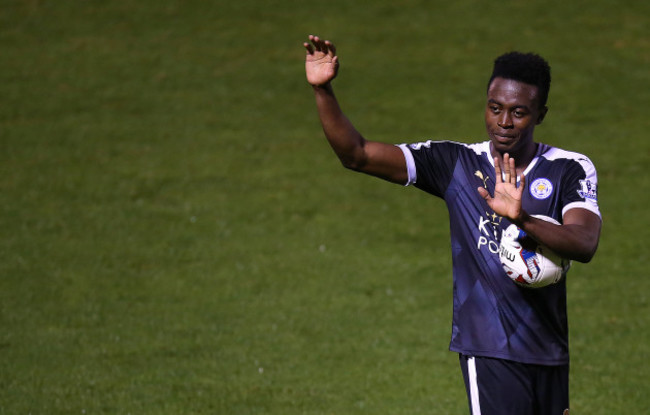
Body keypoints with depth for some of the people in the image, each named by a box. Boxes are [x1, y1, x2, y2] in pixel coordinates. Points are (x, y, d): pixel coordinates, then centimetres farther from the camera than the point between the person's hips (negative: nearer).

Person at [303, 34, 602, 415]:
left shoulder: (571, 170, -1)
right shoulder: (455, 163, 0)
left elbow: (585, 244, -19)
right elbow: (357, 154, -4)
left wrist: (522, 217, -36)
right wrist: (323, 90, -18)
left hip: (550, 350, 3)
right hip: (489, 350, -3)